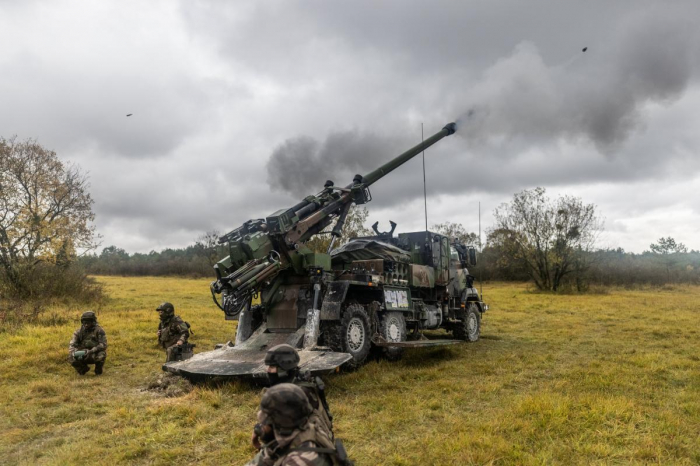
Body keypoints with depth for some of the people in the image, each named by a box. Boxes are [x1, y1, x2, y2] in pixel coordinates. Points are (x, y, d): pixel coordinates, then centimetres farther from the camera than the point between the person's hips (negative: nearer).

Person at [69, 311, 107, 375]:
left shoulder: (99, 330, -12)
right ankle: (84, 369, 8)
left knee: (101, 355, -35)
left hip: (95, 354, -3)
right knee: (71, 358, -23)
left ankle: (98, 370, -2)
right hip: (83, 356, 3)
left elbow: (103, 345, -19)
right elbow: (72, 345, -9)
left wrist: (91, 351, -33)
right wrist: (73, 353, -31)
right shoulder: (79, 332, -2)